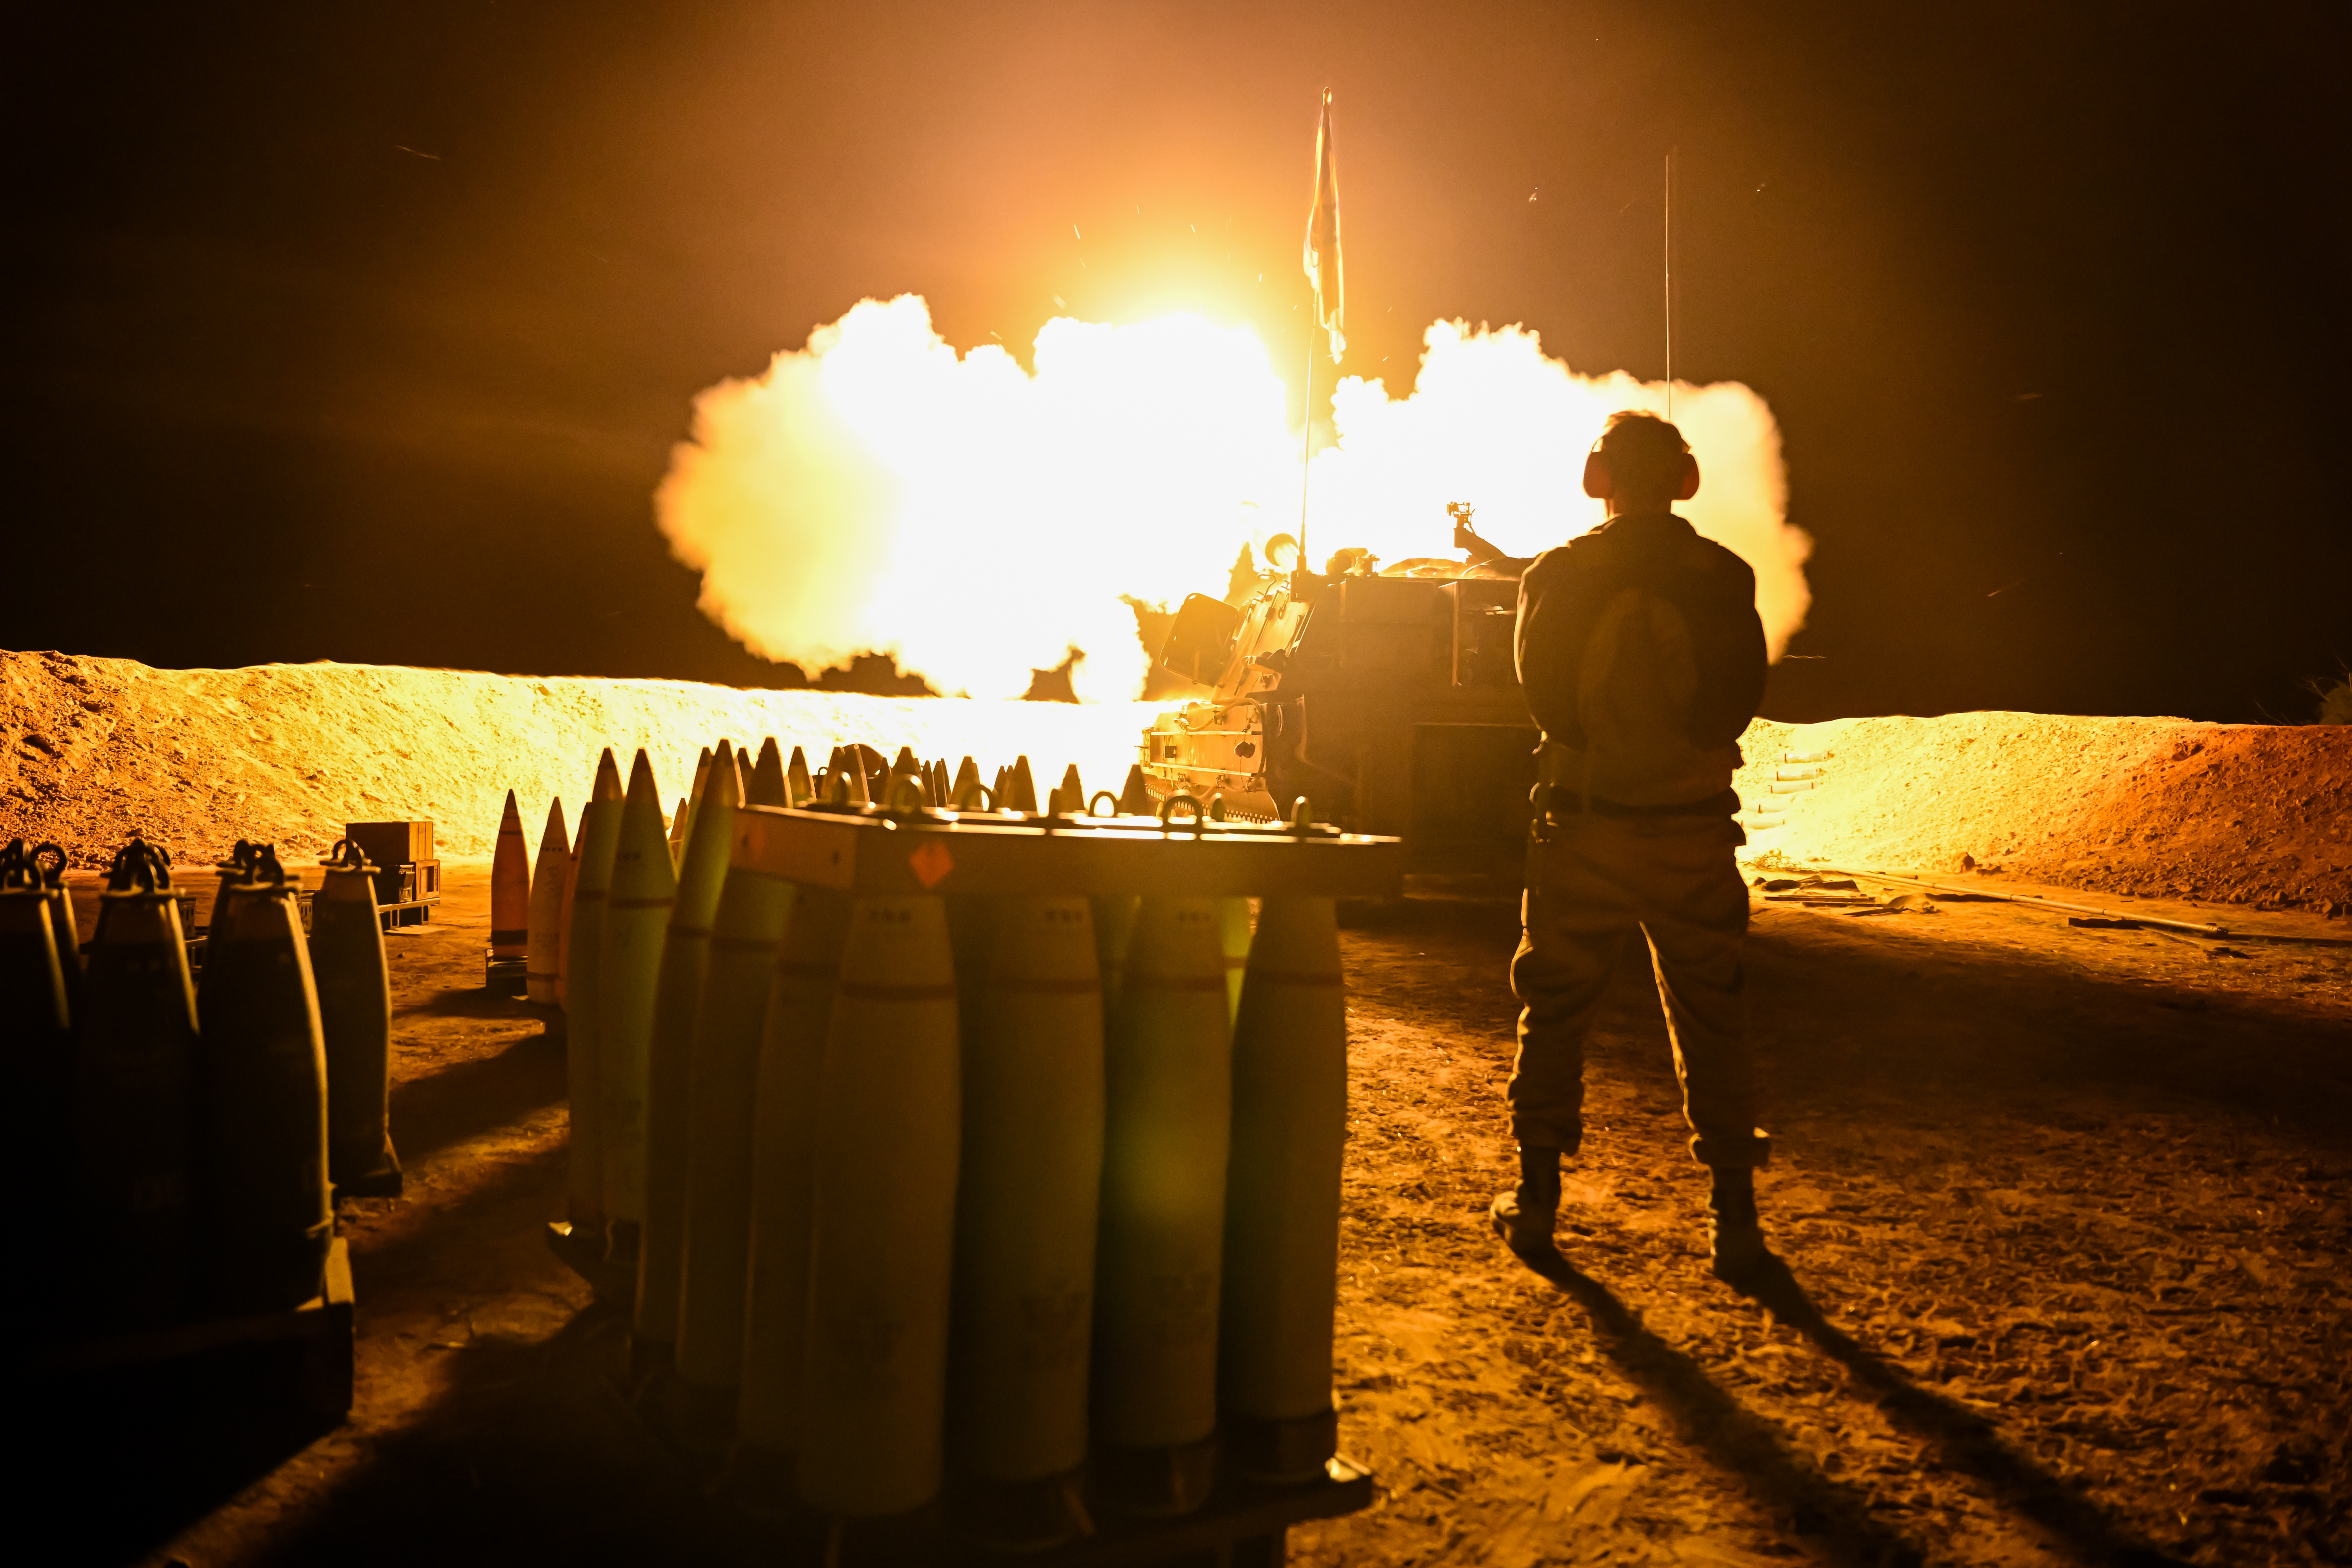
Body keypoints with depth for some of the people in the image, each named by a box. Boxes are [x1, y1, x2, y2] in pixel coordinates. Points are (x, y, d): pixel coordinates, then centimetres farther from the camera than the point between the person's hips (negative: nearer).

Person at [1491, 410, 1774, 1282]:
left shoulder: (1558, 574, -5)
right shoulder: (1726, 578, -2)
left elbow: (1541, 693, 1)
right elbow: (1742, 700, 3)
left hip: (1583, 828, 0)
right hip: (1696, 831, 1)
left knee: (1555, 1018, 12)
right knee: (1712, 1025, 10)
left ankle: (1535, 1202, 19)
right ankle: (1735, 1222, 13)